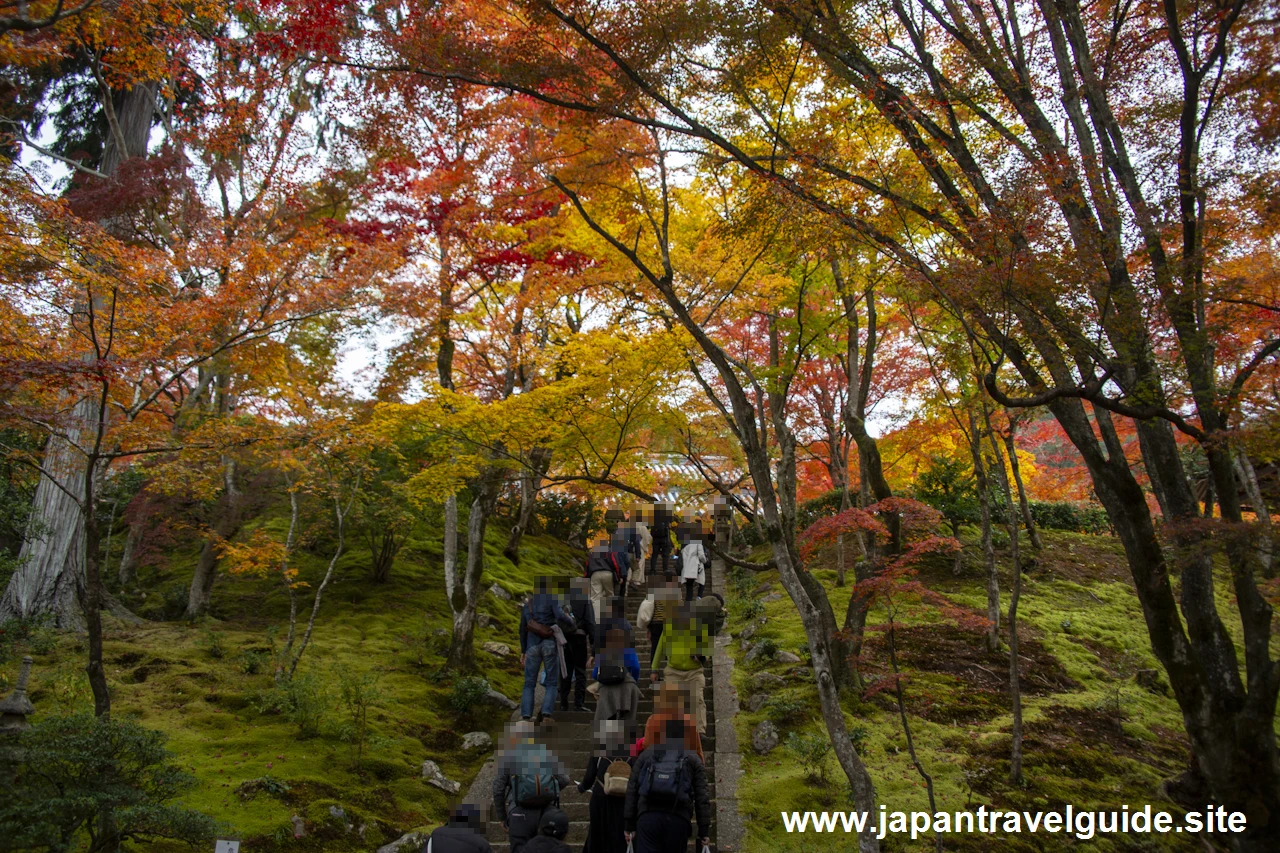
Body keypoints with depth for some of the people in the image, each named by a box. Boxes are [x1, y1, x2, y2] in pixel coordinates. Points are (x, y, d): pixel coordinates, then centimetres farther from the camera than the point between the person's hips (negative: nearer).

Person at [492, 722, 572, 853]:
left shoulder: (507, 754, 2)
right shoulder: (547, 752, 8)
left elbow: (498, 789, 1)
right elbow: (564, 780, 3)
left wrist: (501, 816, 13)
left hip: (520, 814, -2)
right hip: (546, 813, 3)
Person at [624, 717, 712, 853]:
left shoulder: (647, 754, 14)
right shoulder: (693, 759, 10)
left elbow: (632, 791, 11)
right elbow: (701, 796, 3)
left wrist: (629, 825, 14)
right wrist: (704, 830, 5)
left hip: (647, 817, 0)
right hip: (678, 820, 0)